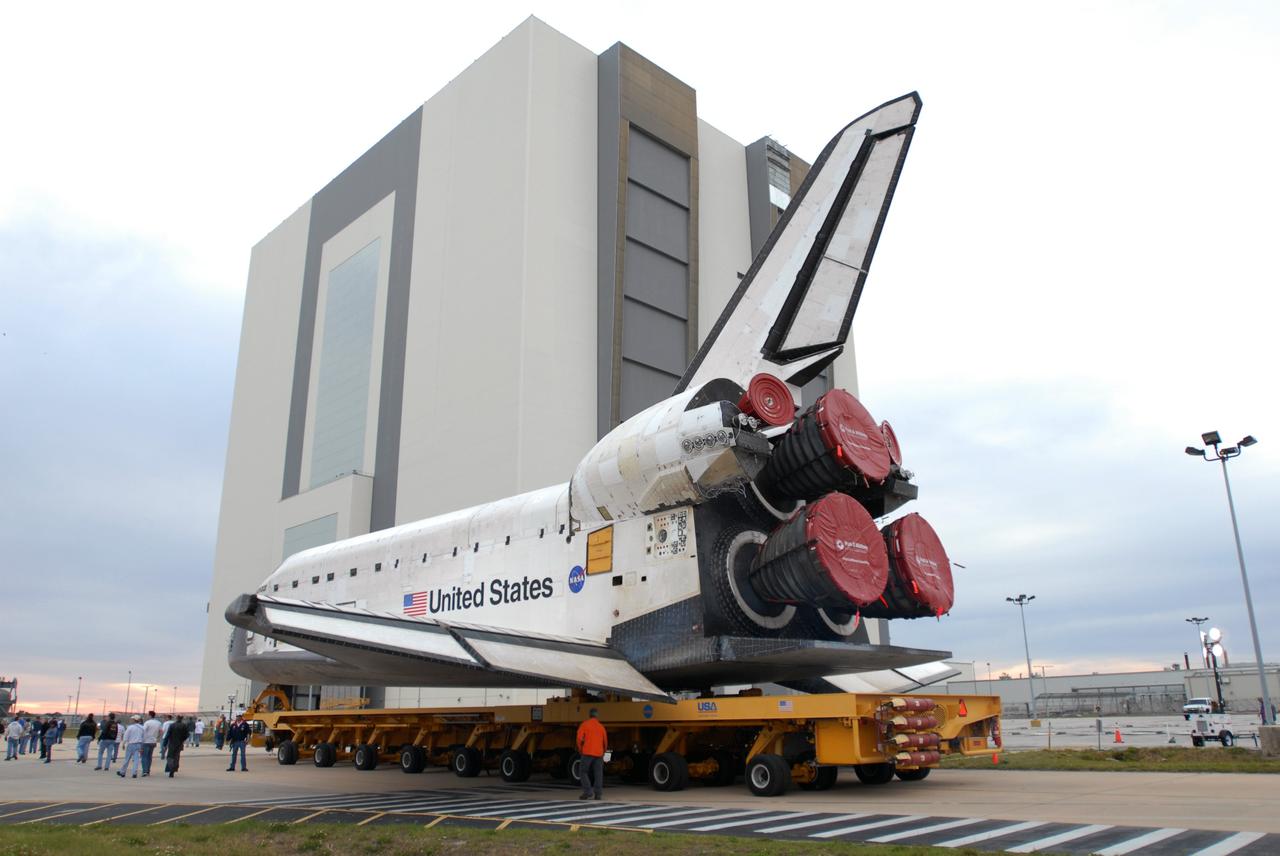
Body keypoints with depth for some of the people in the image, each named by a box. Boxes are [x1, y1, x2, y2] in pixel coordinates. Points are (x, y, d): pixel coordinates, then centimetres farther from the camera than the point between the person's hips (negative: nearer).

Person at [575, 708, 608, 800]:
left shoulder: (584, 724, 2)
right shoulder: (601, 727, 12)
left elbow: (579, 738, -8)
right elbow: (605, 742, 16)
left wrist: (580, 750, 6)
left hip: (587, 752, -3)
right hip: (599, 753, 3)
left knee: (583, 772, 4)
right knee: (598, 773, 5)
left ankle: (587, 792, -7)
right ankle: (598, 793, -3)